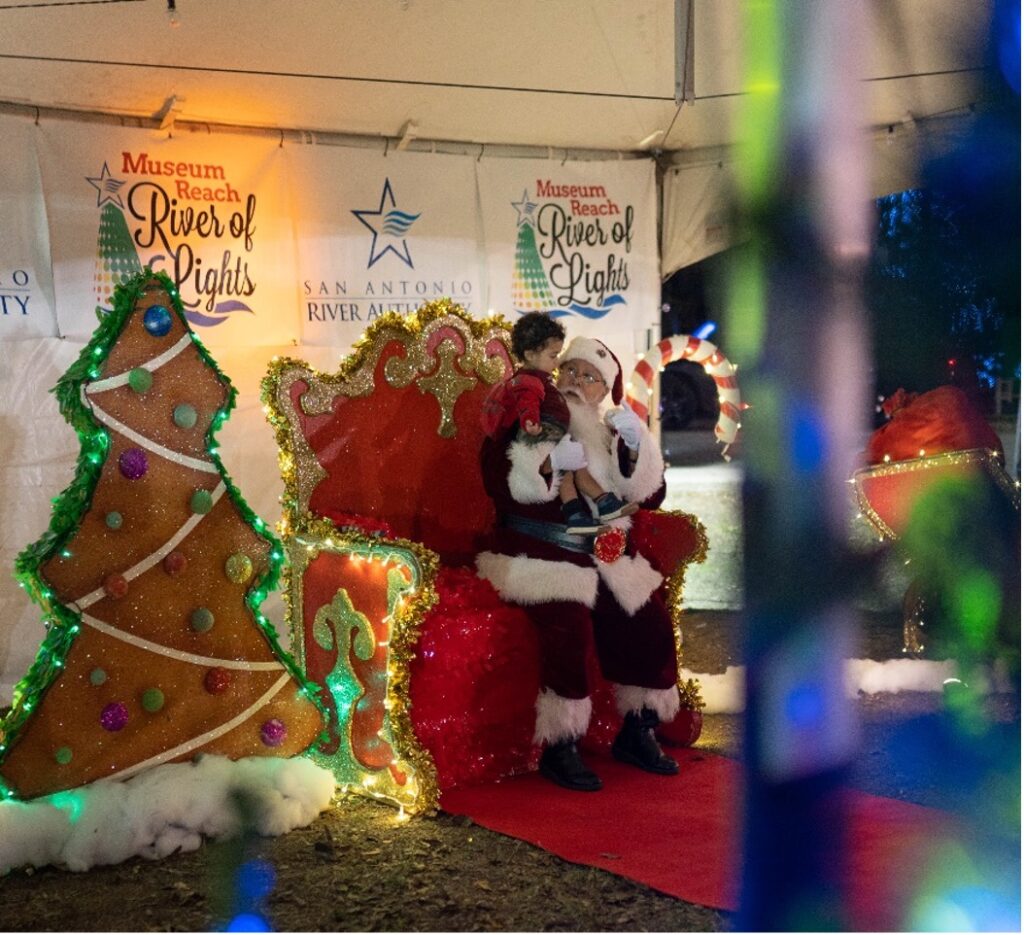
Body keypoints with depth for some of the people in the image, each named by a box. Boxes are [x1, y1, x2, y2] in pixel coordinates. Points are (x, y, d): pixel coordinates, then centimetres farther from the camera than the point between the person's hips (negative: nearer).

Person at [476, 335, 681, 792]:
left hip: (603, 556, 5)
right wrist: (550, 463, -21)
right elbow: (498, 480, -11)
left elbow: (649, 497, 6)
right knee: (571, 627, -30)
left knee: (651, 621, -11)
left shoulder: (608, 433, 17)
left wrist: (636, 447, -9)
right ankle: (559, 748, -20)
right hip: (539, 555, -5)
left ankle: (637, 733, 7)